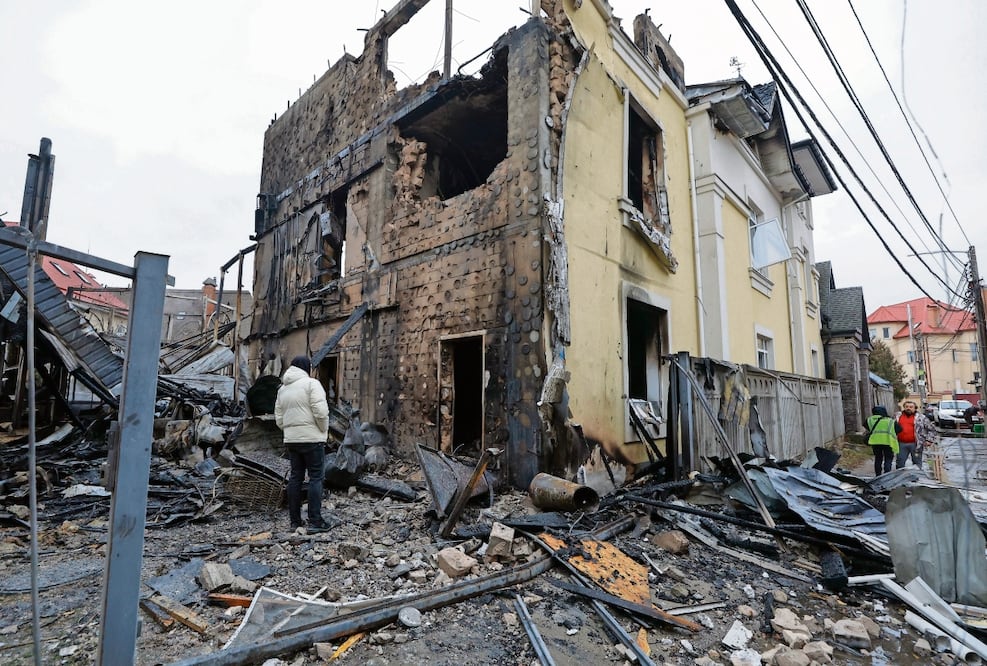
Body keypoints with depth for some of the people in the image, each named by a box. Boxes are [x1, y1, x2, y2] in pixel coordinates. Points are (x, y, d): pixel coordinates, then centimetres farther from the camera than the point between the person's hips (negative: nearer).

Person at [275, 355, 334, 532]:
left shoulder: (282, 389, 14)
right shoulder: (311, 383, -10)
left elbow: (279, 419, 14)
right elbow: (321, 412, -18)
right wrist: (324, 431, -4)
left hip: (291, 440, 7)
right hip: (312, 438, -7)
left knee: (295, 477, 12)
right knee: (315, 478, -2)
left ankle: (295, 521, 17)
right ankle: (315, 521, -2)